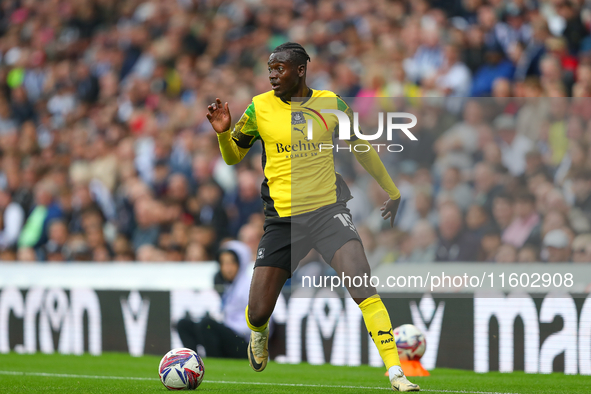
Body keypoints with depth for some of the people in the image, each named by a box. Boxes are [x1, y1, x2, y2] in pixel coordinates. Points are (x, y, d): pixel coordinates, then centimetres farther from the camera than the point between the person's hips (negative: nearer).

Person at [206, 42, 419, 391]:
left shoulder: (330, 103, 2)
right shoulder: (260, 108, 1)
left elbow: (362, 148, 17)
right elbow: (233, 156, 12)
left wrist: (392, 190, 24)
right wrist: (223, 133, -10)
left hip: (328, 210, -1)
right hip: (282, 217, 1)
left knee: (364, 289, -22)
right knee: (258, 313, -1)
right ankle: (260, 335, 38)